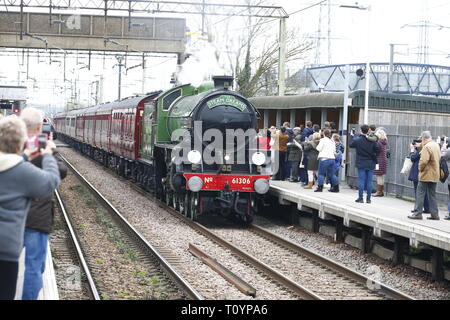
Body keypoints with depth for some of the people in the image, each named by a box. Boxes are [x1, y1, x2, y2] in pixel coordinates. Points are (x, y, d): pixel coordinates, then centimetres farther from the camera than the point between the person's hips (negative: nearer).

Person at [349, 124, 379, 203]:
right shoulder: (372, 140, -5)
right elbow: (377, 150, -3)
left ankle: (361, 198, 2)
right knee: (369, 181, 5)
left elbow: (351, 144, 6)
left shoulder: (358, 140, -10)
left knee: (361, 181, 2)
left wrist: (351, 136, 20)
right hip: (371, 164, 2)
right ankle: (368, 198, 8)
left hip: (361, 164, -2)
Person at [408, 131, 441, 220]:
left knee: (420, 194, -1)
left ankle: (418, 213, -1)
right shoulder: (436, 145, 11)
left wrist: (420, 169, -9)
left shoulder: (426, 147, -17)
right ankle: (435, 214, 12)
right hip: (435, 175, 8)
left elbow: (423, 161, -25)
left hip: (426, 175, -8)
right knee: (432, 195, 12)